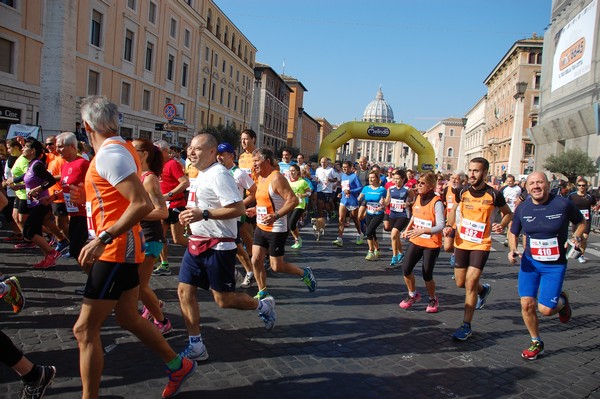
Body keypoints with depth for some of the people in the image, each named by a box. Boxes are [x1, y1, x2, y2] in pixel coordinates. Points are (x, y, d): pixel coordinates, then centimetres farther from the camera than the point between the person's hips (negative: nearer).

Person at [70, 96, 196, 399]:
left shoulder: (109, 153, -18)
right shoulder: (121, 148, 12)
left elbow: (142, 204, -28)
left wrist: (102, 239, -28)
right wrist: (89, 197, 18)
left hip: (115, 250, -10)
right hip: (123, 248, 10)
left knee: (85, 329, -3)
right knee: (128, 317, 19)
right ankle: (178, 365, 31)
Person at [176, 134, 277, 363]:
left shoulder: (218, 175, -17)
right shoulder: (201, 174, 13)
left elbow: (238, 209, -26)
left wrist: (203, 214, -29)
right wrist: (189, 215, 9)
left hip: (218, 246, -9)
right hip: (197, 243, 9)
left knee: (223, 299, 0)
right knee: (185, 291, 5)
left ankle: (263, 306, 27)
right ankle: (196, 348, 15)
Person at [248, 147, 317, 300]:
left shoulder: (276, 178, -19)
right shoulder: (261, 178, 10)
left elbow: (293, 200, -26)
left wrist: (276, 215, -34)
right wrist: (255, 209, 13)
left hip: (276, 230, -8)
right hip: (261, 227, 8)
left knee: (276, 267, 0)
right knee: (256, 260, 4)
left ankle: (305, 273, 23)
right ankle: (262, 293, 20)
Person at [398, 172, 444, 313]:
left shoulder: (436, 202, -17)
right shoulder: (418, 198, 3)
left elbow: (440, 226, -23)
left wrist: (422, 230, -36)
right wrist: (408, 228, 9)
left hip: (431, 244, -6)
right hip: (415, 241, 6)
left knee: (427, 275, 1)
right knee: (406, 269, -4)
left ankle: (433, 300, 28)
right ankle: (413, 295, 21)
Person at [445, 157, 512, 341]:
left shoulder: (493, 194, -9)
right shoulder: (462, 192, -2)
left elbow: (508, 213, 7)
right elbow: (454, 210, 16)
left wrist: (501, 225, -14)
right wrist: (449, 225, -3)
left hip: (481, 245, -4)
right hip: (461, 243, 4)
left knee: (470, 284, -9)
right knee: (460, 283, 12)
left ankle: (466, 326, 3)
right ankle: (483, 289, 46)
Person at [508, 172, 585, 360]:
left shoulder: (564, 204, -12)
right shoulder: (522, 208, -4)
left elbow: (581, 222, 7)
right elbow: (513, 232, 10)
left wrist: (576, 238, -11)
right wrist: (512, 250, -8)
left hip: (555, 265, -2)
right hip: (529, 262, 3)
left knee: (545, 309, -8)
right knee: (527, 304, -3)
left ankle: (562, 300, 29)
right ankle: (536, 343, 21)